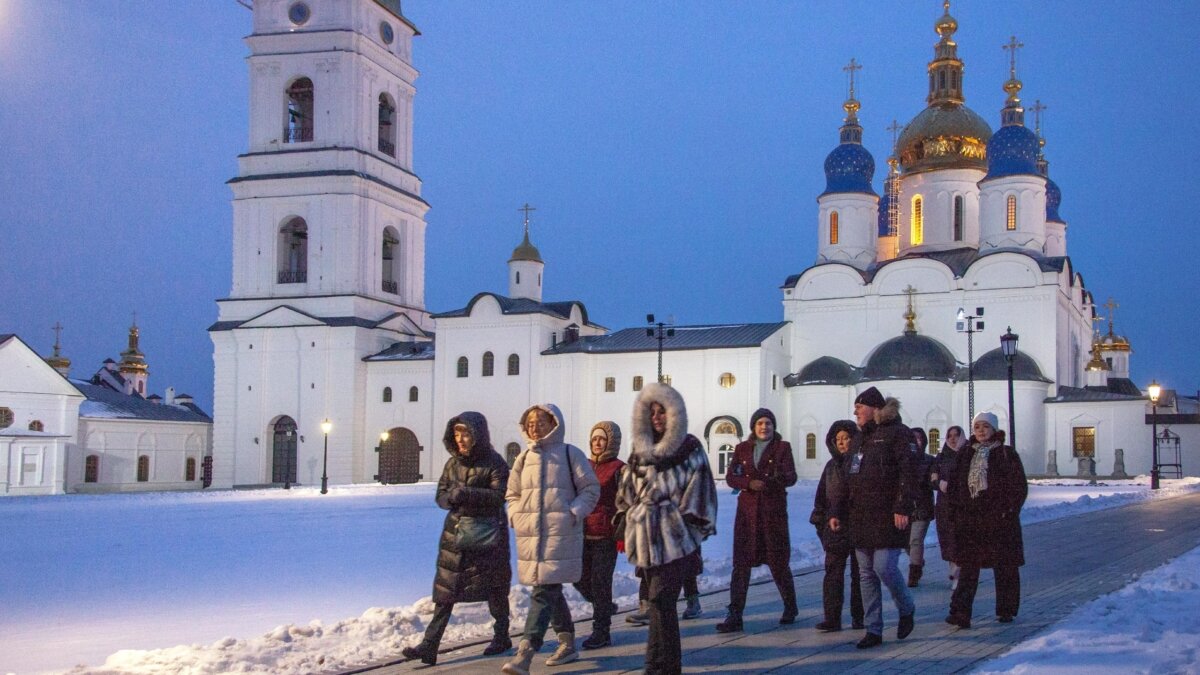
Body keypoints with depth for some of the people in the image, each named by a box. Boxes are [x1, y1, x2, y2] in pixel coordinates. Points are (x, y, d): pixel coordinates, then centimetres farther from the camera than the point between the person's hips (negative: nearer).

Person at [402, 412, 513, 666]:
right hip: (456, 531, 4)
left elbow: (499, 496, -18)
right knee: (445, 588, -1)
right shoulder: (453, 462, 9)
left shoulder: (494, 463, -8)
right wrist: (451, 497, -15)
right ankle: (430, 644, -3)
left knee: (494, 587, 7)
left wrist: (467, 494, -29)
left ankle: (501, 636, 26)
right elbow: (441, 495, 9)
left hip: (487, 533, -4)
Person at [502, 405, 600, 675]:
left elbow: (591, 489, 2)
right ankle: (567, 644, 30)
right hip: (529, 536, 6)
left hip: (560, 534, -6)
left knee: (544, 592, -13)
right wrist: (516, 516, 4)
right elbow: (512, 494, 23)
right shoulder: (524, 458, 13)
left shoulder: (570, 454, 0)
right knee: (551, 591, 15)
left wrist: (573, 513, -12)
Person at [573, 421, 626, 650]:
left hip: (606, 536, -6)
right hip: (583, 534, 6)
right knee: (581, 579, 8)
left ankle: (601, 632, 5)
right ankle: (604, 606, 35)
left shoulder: (619, 469, -4)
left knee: (600, 581, -4)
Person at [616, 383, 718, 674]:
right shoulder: (640, 450, 14)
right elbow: (627, 491, 19)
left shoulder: (689, 451, -1)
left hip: (674, 538, -5)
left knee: (661, 601, -12)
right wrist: (626, 523, 13)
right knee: (658, 601, 9)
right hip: (646, 538, 6)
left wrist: (696, 530, -7)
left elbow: (699, 493, -4)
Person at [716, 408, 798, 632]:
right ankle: (735, 615, -5)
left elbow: (791, 477, -8)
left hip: (774, 510, -2)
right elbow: (730, 477, 4)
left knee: (778, 561, 4)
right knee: (741, 562, -4)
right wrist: (749, 483, -15)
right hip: (747, 510, 2)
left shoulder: (782, 447, 3)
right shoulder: (742, 449, 10)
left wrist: (780, 477, -31)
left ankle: (790, 607, 26)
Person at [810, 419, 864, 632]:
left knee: (858, 572, 5)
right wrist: (820, 521, 10)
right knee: (833, 571, -1)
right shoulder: (832, 465, 14)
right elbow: (822, 496, 17)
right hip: (835, 526, 4)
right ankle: (832, 618, -1)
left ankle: (859, 617, 14)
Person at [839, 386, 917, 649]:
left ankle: (906, 610, 16)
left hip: (887, 516, -8)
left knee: (884, 568, -12)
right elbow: (850, 480, 22)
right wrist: (839, 512, 17)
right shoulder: (860, 439, 20)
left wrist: (903, 508, -22)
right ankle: (873, 630, 10)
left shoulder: (896, 433, -5)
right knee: (866, 574, 6)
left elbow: (908, 472, -14)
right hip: (861, 518, 8)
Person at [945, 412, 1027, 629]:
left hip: (999, 518, -3)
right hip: (969, 519, 3)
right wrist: (957, 507, 4)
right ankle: (960, 612, -7)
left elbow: (1019, 486, -2)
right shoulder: (965, 455, 12)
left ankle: (1006, 610, 18)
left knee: (1004, 566, 6)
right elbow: (955, 483, 16)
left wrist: (1009, 511, -10)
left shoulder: (1007, 454, 1)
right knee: (967, 566, -2)